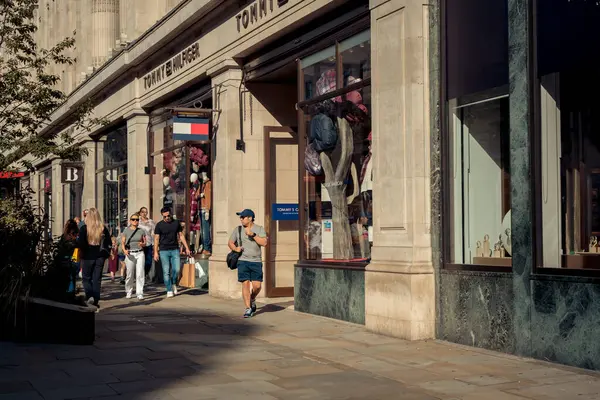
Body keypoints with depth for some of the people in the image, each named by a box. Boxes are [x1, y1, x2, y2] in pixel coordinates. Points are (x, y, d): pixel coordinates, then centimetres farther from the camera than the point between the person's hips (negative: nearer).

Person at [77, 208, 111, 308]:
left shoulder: (84, 228, -8)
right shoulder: (104, 228, 1)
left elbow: (80, 243, -11)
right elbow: (109, 243, 3)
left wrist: (82, 252, 7)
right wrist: (105, 254, 13)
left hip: (88, 257, -3)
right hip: (100, 257, 3)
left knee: (86, 278, 10)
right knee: (97, 279, 9)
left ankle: (89, 296, -12)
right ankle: (96, 301, 7)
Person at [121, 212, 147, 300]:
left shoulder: (141, 231, 7)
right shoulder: (126, 231, 3)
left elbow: (145, 242, 12)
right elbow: (122, 243, 2)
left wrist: (142, 244, -11)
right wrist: (124, 250, -16)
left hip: (140, 254, 1)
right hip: (130, 254, -1)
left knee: (140, 274, -6)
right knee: (129, 275, 3)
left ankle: (140, 293, -3)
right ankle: (129, 292, 22)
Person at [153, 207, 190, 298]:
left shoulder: (176, 223, 7)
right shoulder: (159, 225, 0)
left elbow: (181, 236, 12)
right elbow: (156, 239, 0)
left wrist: (187, 248, 7)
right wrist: (155, 252, -6)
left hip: (175, 250, 2)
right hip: (164, 251, -2)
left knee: (176, 269, -7)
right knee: (166, 271, -2)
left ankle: (174, 284, 20)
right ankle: (169, 290, 5)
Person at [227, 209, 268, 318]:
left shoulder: (259, 229, 5)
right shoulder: (238, 230, 9)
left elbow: (264, 243, -8)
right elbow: (230, 242, 15)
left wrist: (252, 234, -16)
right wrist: (235, 248, -6)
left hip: (256, 261, 0)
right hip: (243, 261, 0)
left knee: (257, 286, -3)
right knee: (245, 284, -7)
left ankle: (252, 300, 29)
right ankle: (248, 308, 1)